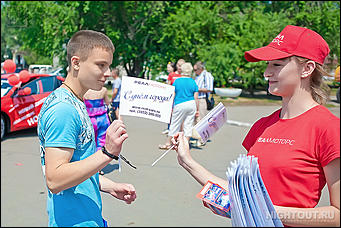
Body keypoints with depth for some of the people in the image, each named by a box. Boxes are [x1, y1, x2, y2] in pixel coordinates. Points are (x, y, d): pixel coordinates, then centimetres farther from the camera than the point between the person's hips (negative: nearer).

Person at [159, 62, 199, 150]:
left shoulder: (177, 81, -2)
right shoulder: (193, 82, 3)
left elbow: (173, 95, -1)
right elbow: (196, 98, 2)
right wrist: (197, 110, 9)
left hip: (180, 105, -2)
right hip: (191, 104, 2)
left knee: (174, 124, 7)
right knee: (188, 125, 7)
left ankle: (168, 143, 16)